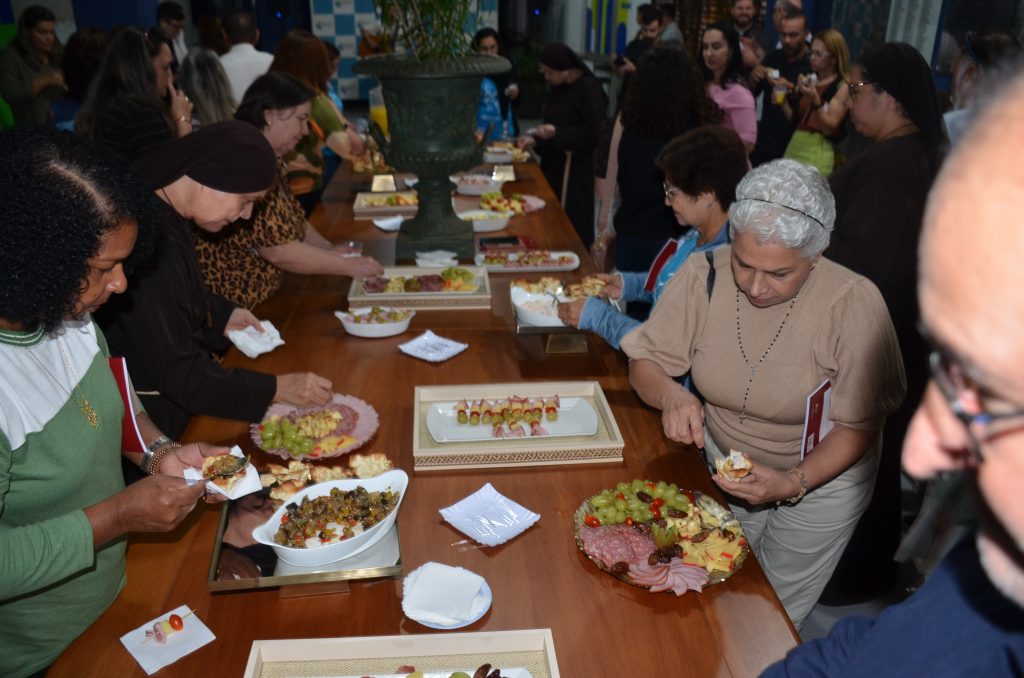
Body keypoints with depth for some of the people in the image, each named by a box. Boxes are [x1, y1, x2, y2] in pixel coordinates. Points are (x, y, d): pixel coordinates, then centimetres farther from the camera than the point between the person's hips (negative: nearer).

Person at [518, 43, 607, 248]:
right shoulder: (558, 88, 11)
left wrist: (556, 133, -23)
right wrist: (534, 139, 2)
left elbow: (595, 132, -18)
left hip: (575, 168, -8)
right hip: (554, 162, 8)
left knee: (571, 221, -4)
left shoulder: (589, 89, -14)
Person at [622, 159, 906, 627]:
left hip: (820, 474, -2)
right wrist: (670, 394, -34)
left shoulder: (853, 303, -27)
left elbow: (858, 426, -20)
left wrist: (792, 483, -34)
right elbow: (644, 361, -12)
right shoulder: (703, 276, -20)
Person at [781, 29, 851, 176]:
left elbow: (828, 128, -13)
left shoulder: (843, 86, -4)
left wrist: (815, 98, -23)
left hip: (818, 152, -5)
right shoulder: (809, 80, 12)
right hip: (794, 147, 6)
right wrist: (783, 101, 0)